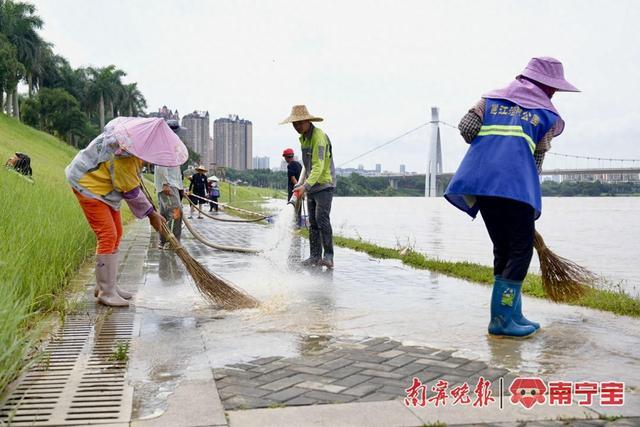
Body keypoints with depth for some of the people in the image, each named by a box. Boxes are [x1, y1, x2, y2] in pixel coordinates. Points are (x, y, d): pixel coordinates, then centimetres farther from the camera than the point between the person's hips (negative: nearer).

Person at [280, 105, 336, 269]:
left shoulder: (319, 137, -19)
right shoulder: (303, 138, 11)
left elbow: (318, 167, -28)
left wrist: (305, 186, -36)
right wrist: (302, 183, 17)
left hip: (324, 184, -9)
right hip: (311, 186, 9)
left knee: (322, 219, -16)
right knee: (312, 222, 6)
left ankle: (328, 256, -11)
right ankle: (315, 256, 9)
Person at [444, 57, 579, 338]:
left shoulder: (492, 98, 21)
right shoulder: (547, 115, 13)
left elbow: (466, 128, 7)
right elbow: (536, 162, 13)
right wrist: (533, 205, 23)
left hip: (478, 180, 5)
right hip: (515, 186, -5)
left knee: (503, 249, 14)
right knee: (521, 250, 3)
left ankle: (513, 315, 18)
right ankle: (501, 319, -1)